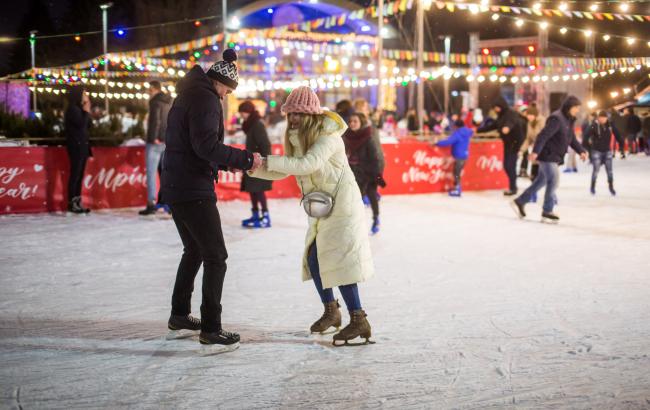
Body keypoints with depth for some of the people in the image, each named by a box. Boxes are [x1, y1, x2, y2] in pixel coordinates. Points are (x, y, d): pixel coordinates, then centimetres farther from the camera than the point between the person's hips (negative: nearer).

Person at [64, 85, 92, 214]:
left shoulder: (79, 109, 17)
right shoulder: (73, 109, -10)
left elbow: (88, 125, 17)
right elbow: (81, 124, -20)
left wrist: (87, 112, 9)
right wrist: (86, 112, -8)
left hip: (82, 145, 9)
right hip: (76, 145, -9)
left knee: (80, 175, 8)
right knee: (75, 174, -8)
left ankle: (77, 202, 11)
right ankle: (72, 203, -7)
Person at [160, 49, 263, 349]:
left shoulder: (185, 97, 18)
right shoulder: (206, 99, -13)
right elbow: (206, 146, -24)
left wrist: (227, 163, 17)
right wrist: (245, 159, -19)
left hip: (174, 188, 10)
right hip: (194, 191, -10)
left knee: (194, 251, 23)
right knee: (215, 257, -5)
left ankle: (179, 315, 31)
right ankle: (210, 329, -6)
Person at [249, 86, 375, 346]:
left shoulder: (328, 135, -20)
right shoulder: (296, 137, 6)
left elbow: (308, 164, -34)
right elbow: (282, 172, 7)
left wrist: (270, 161, -34)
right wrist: (253, 168, -7)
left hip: (341, 203, -9)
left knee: (339, 259, -13)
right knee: (314, 258, 8)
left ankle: (359, 321, -9)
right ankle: (331, 311, 26)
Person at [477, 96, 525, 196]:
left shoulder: (511, 113, -15)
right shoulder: (501, 116, 13)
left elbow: (512, 121, -37)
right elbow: (492, 126, 24)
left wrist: (508, 127, -60)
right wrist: (478, 130, 25)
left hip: (514, 142, -9)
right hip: (507, 143, 9)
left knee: (510, 165, -10)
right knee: (506, 165, 8)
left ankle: (513, 188, -3)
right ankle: (512, 186, 16)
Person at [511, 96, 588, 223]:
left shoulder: (569, 120, 12)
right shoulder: (556, 118, -19)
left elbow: (572, 139, 18)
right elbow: (543, 135, -27)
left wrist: (581, 151, 4)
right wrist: (535, 151, -35)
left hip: (555, 157, 10)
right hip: (548, 155, -10)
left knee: (541, 181, 15)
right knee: (553, 181, -7)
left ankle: (520, 202, 25)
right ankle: (547, 212, 2)